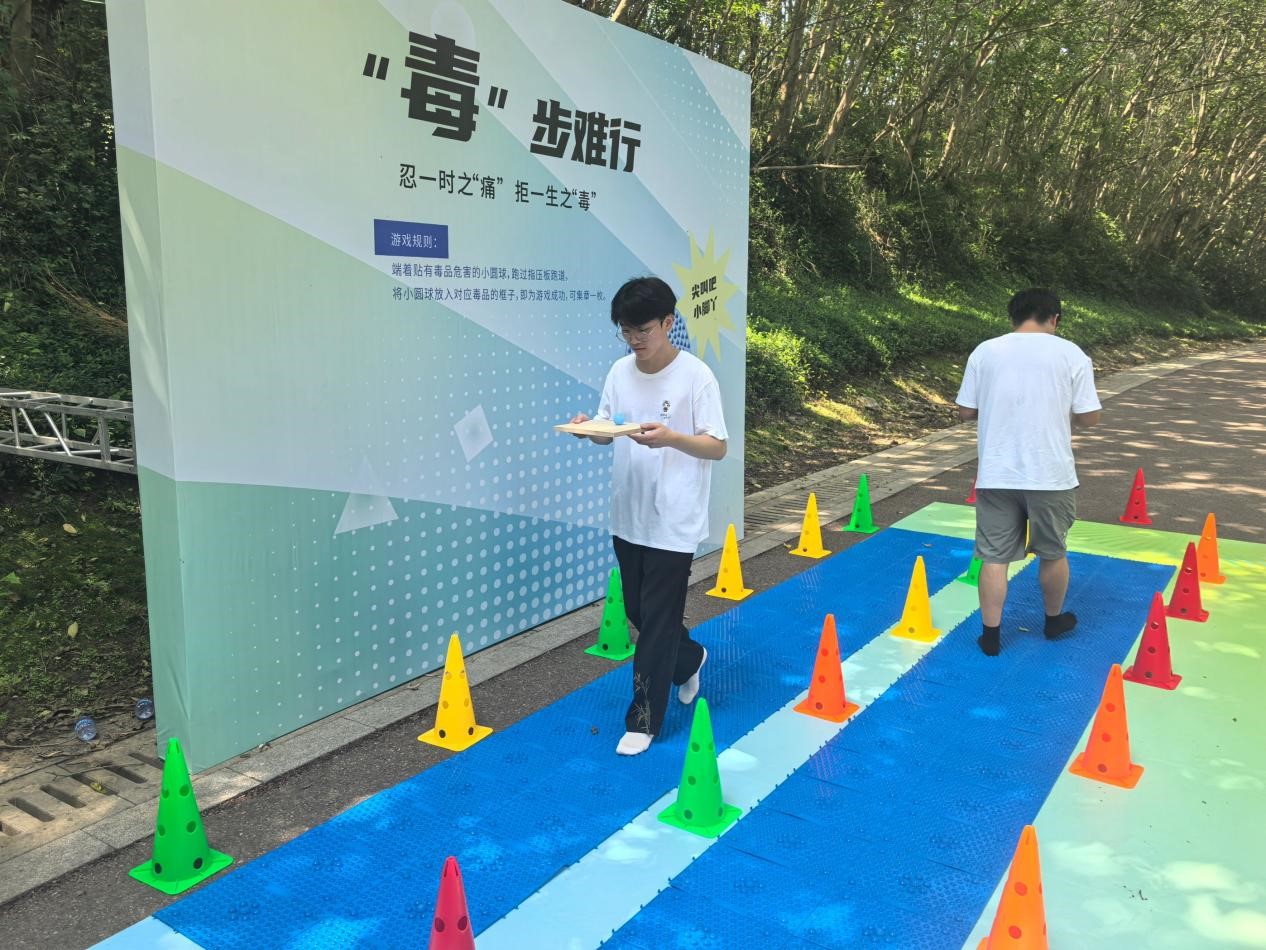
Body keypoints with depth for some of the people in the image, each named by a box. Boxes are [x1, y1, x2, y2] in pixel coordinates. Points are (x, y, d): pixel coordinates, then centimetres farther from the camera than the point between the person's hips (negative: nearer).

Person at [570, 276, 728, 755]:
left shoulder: (695, 375, -13)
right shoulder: (619, 371, 4)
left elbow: (717, 447, -13)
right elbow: (607, 433, 9)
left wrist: (670, 437, -30)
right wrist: (589, 428, -14)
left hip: (674, 521, -6)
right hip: (627, 515, 6)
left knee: (657, 620, 2)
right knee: (638, 610, 19)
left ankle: (644, 719, 17)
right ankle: (689, 660, 47)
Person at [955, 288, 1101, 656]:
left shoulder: (984, 352, 0)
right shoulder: (1071, 354, -3)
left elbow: (965, 410, 3)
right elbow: (1088, 417, -3)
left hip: (995, 474, 1)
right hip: (1050, 474, 0)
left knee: (995, 556, 7)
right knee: (1053, 552, 19)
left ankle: (990, 635, 12)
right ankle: (1054, 620, 37)